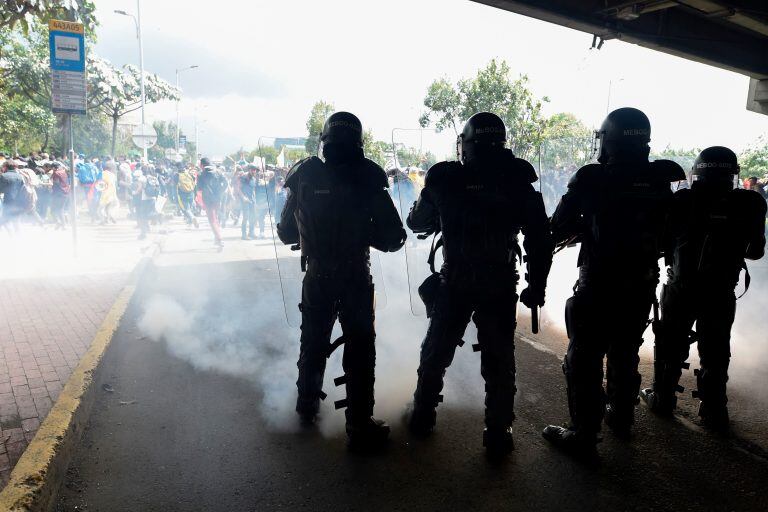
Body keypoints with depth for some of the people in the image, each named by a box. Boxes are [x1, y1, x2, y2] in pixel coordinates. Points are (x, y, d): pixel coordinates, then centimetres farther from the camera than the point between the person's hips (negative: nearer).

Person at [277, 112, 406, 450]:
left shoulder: (304, 176, -3)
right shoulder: (366, 178, -12)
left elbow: (286, 233, 6)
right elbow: (393, 238, -11)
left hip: (316, 278, 4)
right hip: (356, 279, -3)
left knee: (313, 343, 21)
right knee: (359, 349, 7)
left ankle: (307, 406, 40)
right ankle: (359, 426, 12)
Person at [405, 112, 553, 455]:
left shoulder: (445, 177, -3)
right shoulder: (518, 180, -3)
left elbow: (417, 222, 10)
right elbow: (540, 237, -4)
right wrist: (537, 285, 4)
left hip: (453, 284, 1)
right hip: (500, 288, 0)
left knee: (436, 352, 18)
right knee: (499, 362, 12)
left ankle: (422, 416, 32)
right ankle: (498, 434, 20)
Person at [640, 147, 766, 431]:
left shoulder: (682, 201, -10)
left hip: (681, 288, -1)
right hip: (721, 293, 1)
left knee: (670, 345, 14)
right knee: (715, 352, 13)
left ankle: (662, 398, 25)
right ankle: (715, 413, 20)